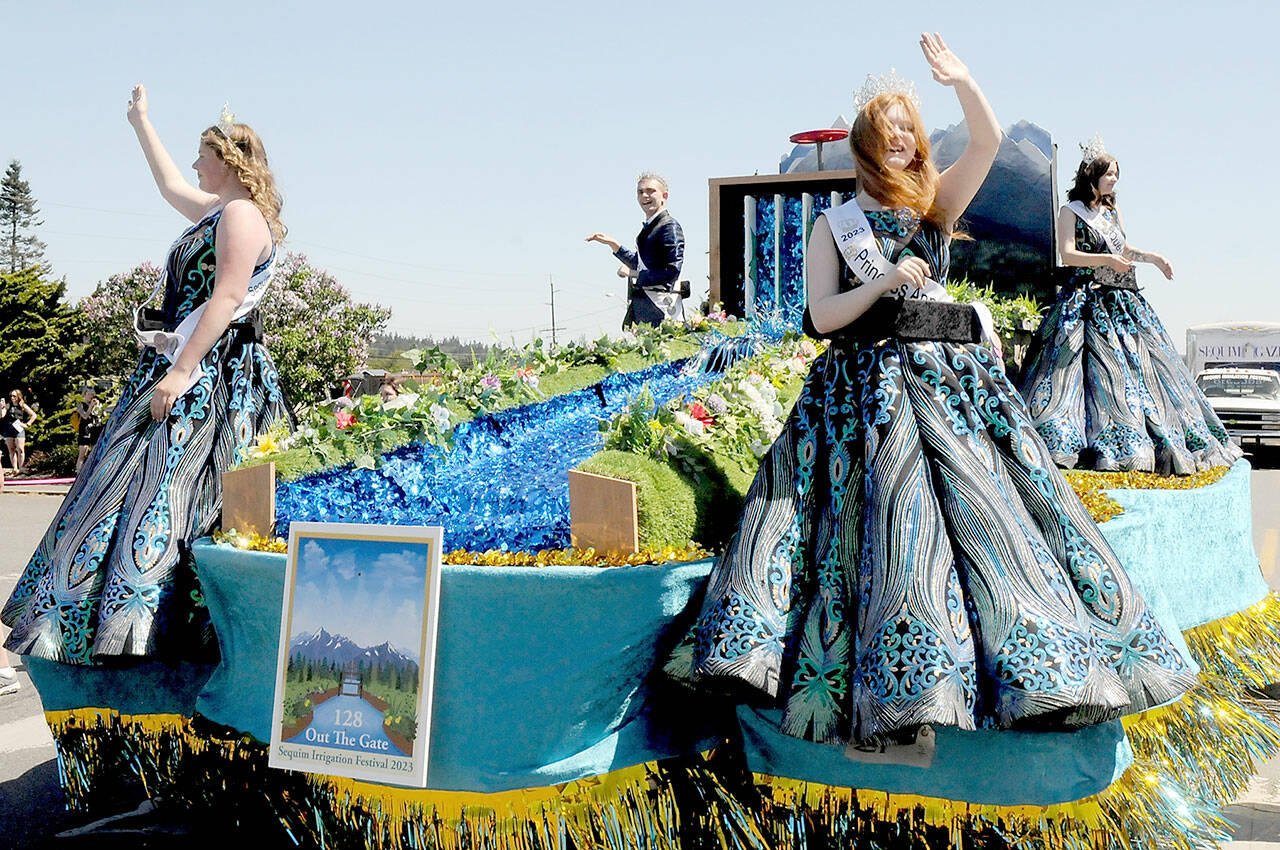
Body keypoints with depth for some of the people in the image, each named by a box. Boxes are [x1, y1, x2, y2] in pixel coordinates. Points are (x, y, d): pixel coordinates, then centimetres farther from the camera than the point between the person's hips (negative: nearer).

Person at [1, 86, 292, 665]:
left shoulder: (241, 214, -12)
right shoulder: (216, 212, 20)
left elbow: (225, 300, -21)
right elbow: (170, 186, 41)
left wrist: (180, 373, -25)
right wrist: (141, 123, 50)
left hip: (210, 375, -11)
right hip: (187, 368, 11)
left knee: (165, 482, -14)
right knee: (146, 482, 11)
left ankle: (136, 622, -13)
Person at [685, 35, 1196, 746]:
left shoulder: (935, 204, 15)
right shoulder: (834, 225, 10)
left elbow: (989, 142, -1)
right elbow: (822, 316, 1)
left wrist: (963, 80, -15)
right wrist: (885, 279, -12)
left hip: (952, 379, 3)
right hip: (868, 388, -2)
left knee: (978, 501, -5)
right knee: (889, 510, -14)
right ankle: (896, 686, -11)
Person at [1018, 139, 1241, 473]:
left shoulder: (1113, 212, 17)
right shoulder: (1071, 212, -3)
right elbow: (1067, 255, -13)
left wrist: (1152, 258, 19)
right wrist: (1107, 260, -22)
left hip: (1123, 302, 7)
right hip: (1087, 301, -7)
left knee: (1141, 363, 4)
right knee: (1098, 370, -13)